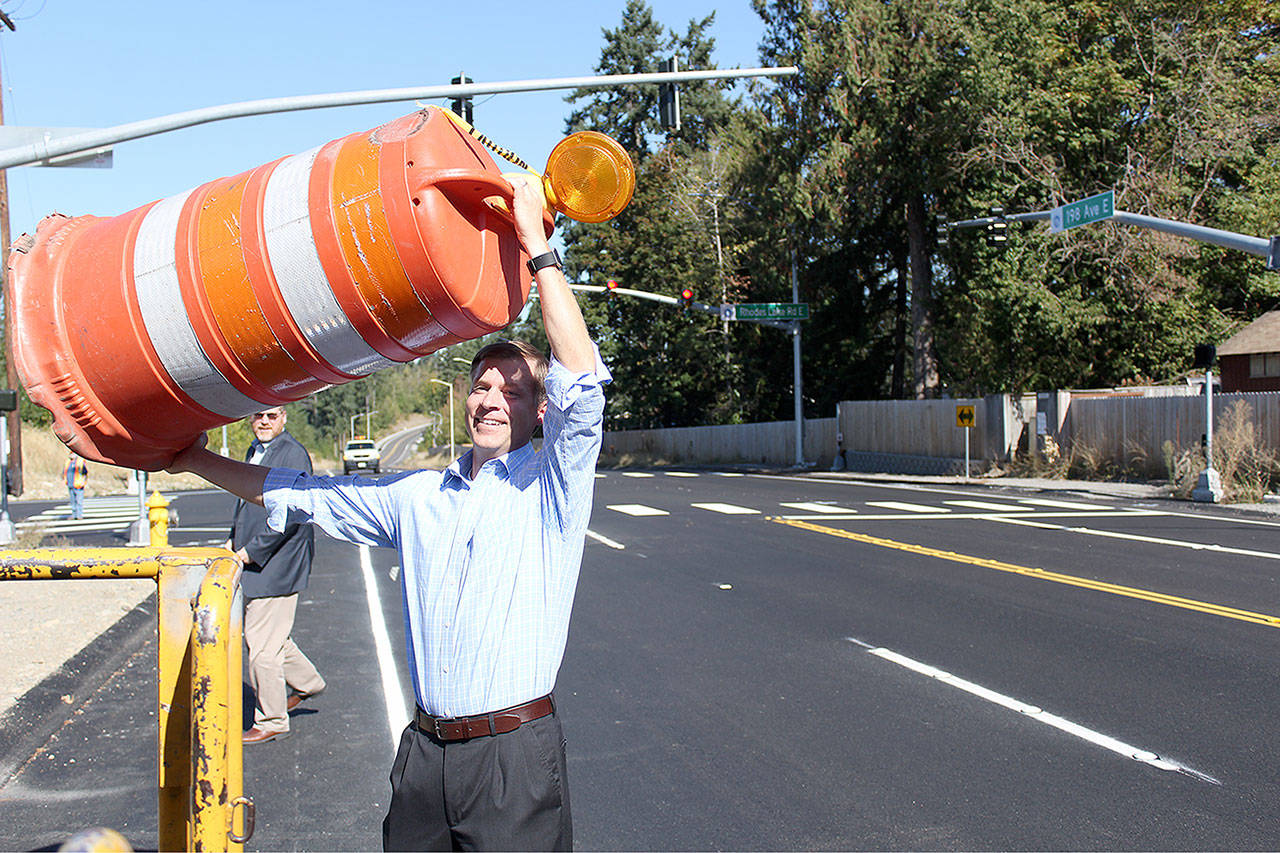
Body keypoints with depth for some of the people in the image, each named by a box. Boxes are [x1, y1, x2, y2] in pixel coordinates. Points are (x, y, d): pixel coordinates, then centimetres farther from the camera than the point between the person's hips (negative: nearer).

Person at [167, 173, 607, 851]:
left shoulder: (551, 487, -3)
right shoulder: (419, 496, 12)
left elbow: (581, 382, -18)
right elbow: (301, 494, 19)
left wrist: (536, 246, -19)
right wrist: (193, 459, 18)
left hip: (515, 753, -4)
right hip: (423, 750, 5)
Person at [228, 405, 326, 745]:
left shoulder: (292, 454, -15)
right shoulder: (254, 452, 14)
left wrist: (251, 551, -19)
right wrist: (235, 540, 12)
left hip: (277, 565, -10)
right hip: (255, 564, 10)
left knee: (263, 646, -3)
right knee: (265, 636, 20)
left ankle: (271, 722, 11)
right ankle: (306, 682, 40)